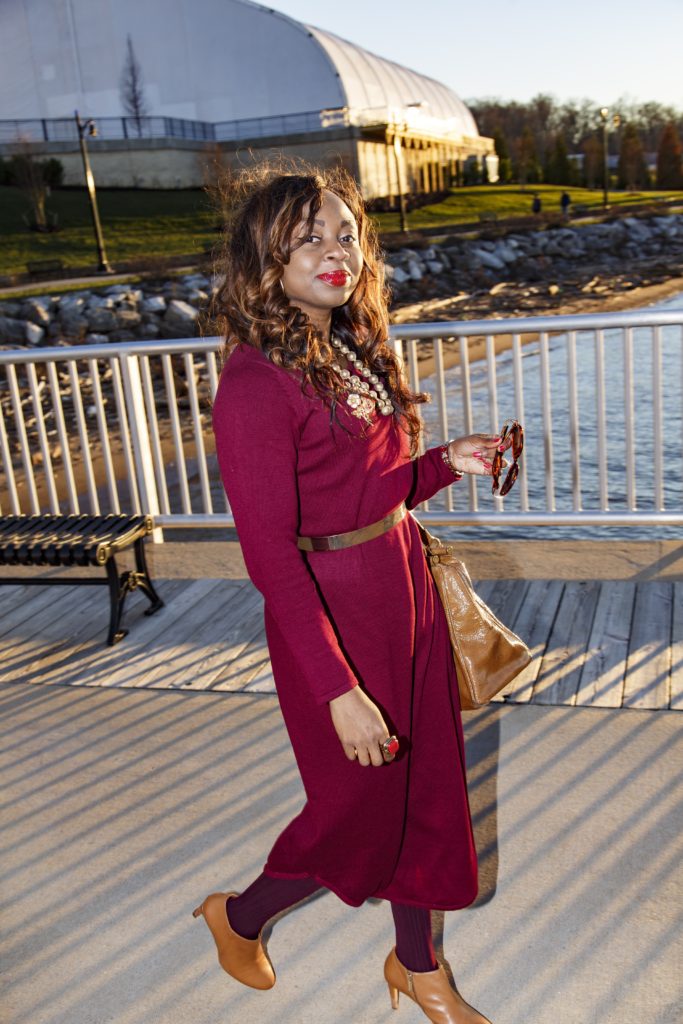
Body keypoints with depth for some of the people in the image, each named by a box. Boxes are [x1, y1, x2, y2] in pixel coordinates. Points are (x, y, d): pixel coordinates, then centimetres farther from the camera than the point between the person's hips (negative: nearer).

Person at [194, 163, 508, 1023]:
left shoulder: (352, 348, 5)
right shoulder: (257, 380, -21)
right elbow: (269, 553, -22)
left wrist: (446, 465, -2)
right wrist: (338, 690, -22)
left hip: (403, 589, 8)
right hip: (331, 613, -8)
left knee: (425, 785, 18)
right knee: (359, 808, 11)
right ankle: (237, 916, 40)